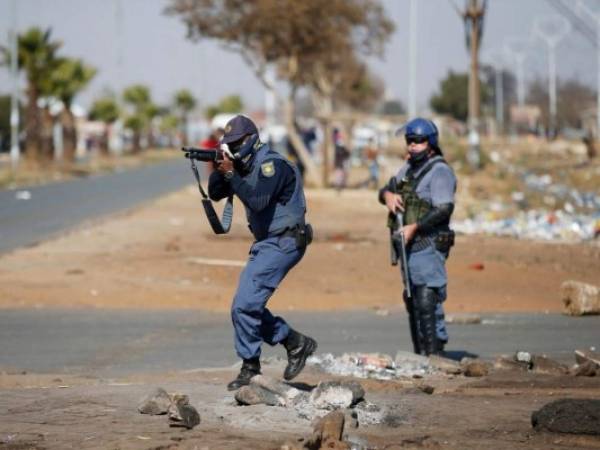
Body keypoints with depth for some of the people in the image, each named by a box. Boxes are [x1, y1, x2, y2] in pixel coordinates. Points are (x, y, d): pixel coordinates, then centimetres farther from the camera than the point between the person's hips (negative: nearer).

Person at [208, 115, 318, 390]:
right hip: (266, 243, 10)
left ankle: (250, 368, -6)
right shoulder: (245, 166, 10)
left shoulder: (272, 164, -17)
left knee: (245, 305, -15)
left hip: (284, 243, -10)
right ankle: (296, 343, 19)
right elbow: (216, 194, 10)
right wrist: (218, 170, -7)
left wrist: (231, 175, -25)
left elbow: (257, 201, -29)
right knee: (248, 306, 10)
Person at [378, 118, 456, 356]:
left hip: (428, 246, -9)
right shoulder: (408, 168, 18)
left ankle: (435, 354, -15)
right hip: (409, 246, 9)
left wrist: (414, 227, -27)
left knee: (428, 304, -15)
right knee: (412, 302, 13)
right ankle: (420, 354, 19)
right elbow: (386, 189, 21)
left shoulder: (440, 171, -10)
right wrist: (388, 195, -4)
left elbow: (444, 209, -19)